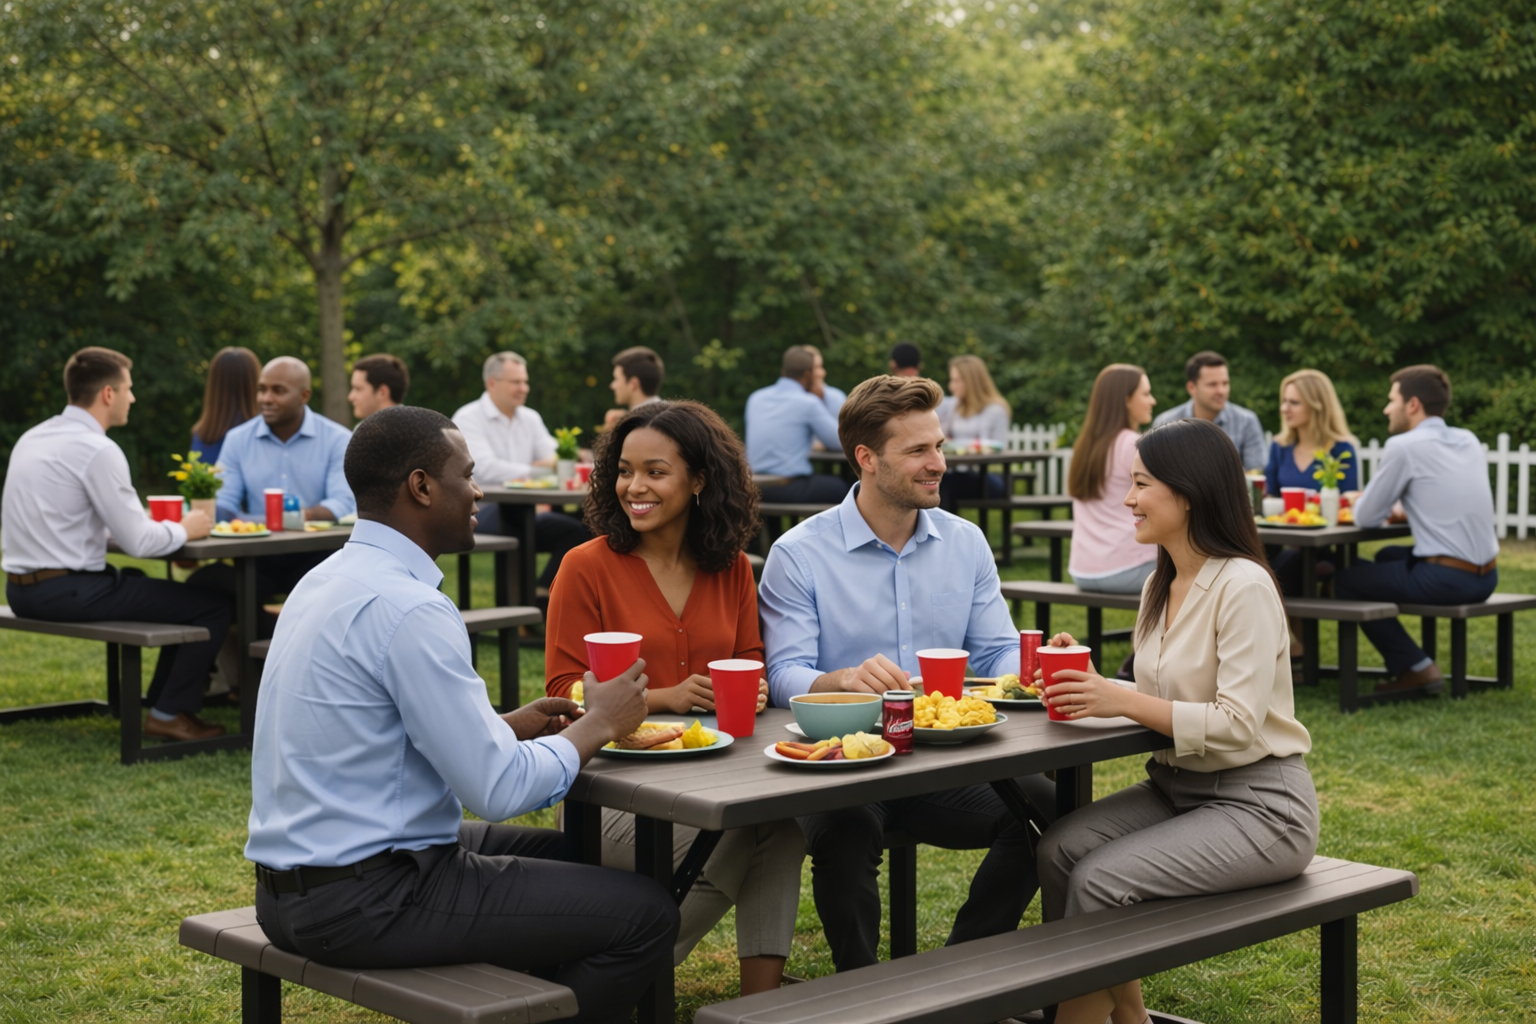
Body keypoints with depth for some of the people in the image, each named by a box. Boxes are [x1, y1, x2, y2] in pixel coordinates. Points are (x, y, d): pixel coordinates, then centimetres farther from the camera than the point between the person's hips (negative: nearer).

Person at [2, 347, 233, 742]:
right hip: (68, 592, -10)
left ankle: (161, 701, 33)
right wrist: (183, 530, 5)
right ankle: (169, 715, 5)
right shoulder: (97, 450, -15)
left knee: (139, 583, 31)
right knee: (215, 605, -4)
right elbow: (137, 542, -16)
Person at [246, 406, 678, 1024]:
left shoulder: (328, 580, 10)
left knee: (562, 853, 25)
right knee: (646, 915, -7)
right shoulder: (408, 609, -20)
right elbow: (498, 790, -20)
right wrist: (598, 725, -5)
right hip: (364, 902, -10)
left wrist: (510, 726, 10)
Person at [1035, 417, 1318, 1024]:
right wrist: (1090, 685, -1)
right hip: (1177, 787, 8)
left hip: (1259, 805, -8)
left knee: (1101, 879, -23)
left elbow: (1236, 726, -22)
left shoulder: (1243, 586, -17)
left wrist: (1122, 701, -24)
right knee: (1059, 850, -16)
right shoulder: (1161, 587, 11)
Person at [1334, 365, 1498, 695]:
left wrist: (1362, 502, 15)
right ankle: (1403, 659, 31)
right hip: (1486, 578, 8)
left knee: (1347, 580, 11)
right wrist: (1404, 507, 20)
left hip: (1447, 580, -8)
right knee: (1388, 557, 31)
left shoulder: (1403, 446, -11)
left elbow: (1366, 517, -6)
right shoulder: (1469, 441, 10)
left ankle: (1415, 666, 6)